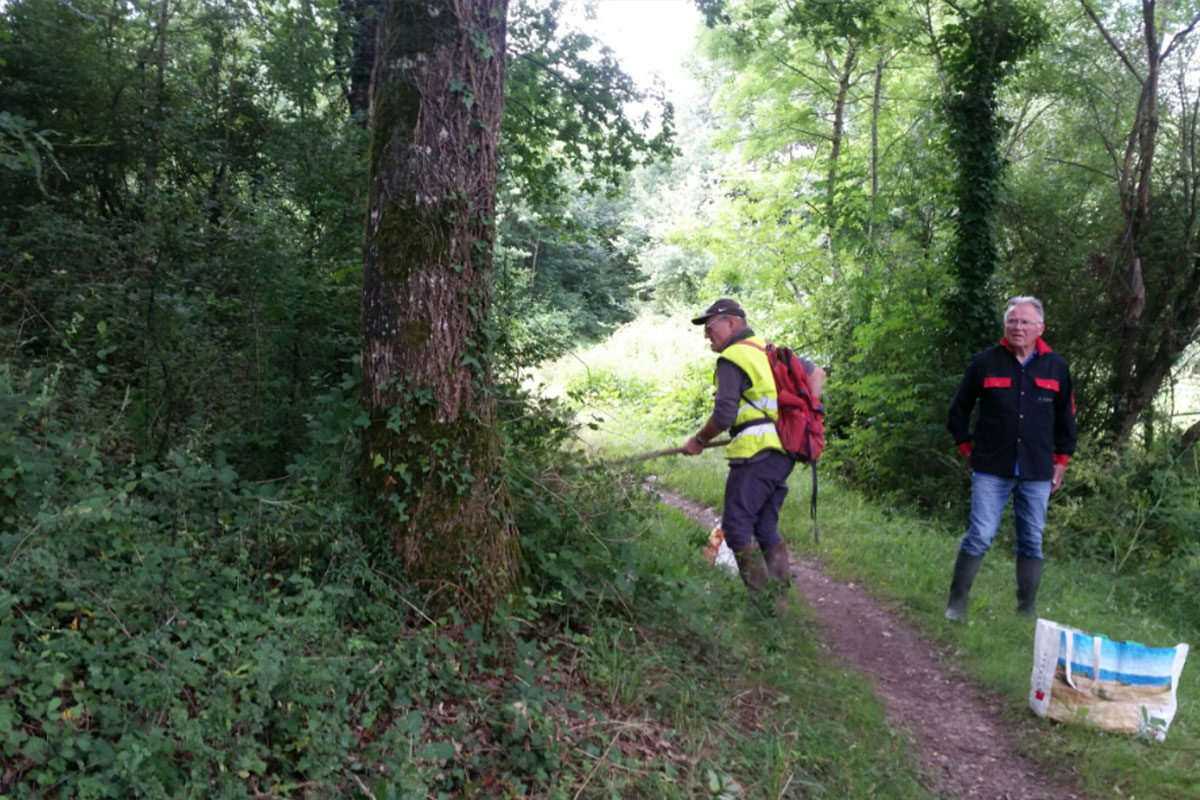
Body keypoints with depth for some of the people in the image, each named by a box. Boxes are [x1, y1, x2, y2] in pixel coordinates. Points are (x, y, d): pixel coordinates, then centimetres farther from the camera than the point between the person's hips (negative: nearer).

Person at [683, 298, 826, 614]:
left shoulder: (732, 358, -7)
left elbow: (723, 415, -15)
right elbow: (816, 372, 28)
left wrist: (699, 440, 1)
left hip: (756, 452, -9)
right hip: (785, 453, 9)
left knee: (737, 525, -4)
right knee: (766, 527, 14)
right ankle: (779, 599, 16)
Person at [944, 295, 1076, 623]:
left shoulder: (1056, 367, 4)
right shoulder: (984, 362, -2)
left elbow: (1065, 418, 14)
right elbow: (958, 410, 7)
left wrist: (1061, 461, 12)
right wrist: (968, 449, 5)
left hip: (1037, 473, 2)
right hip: (991, 470, -2)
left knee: (1031, 542, 8)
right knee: (979, 536, -5)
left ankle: (1027, 610, 18)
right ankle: (957, 603, 7)